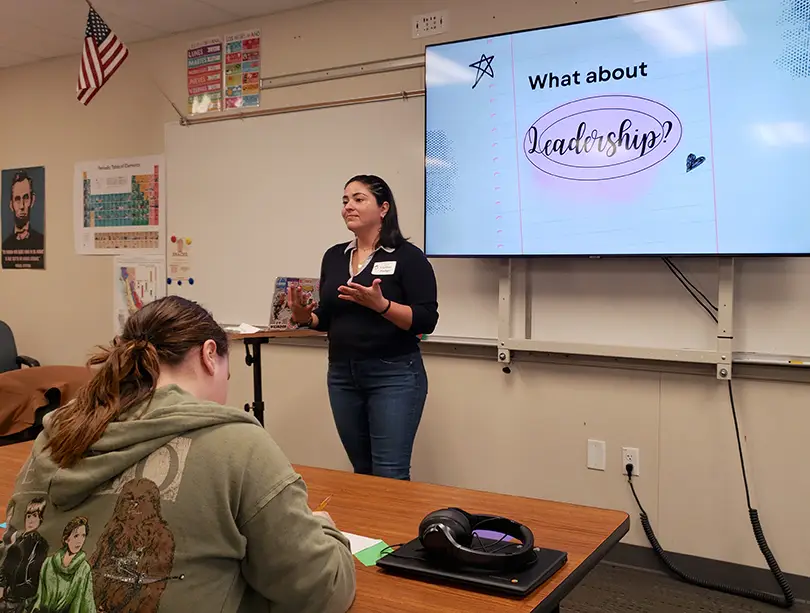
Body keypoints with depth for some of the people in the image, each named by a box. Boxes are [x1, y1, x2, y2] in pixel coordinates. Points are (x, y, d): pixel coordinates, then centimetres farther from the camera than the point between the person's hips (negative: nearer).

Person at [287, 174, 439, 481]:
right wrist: (304, 317, -4)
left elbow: (426, 321, -13)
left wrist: (381, 304, -26)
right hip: (342, 375, 6)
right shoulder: (334, 256, 10)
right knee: (362, 470, 13)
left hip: (394, 375, -6)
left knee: (389, 474, -6)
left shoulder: (408, 256, -7)